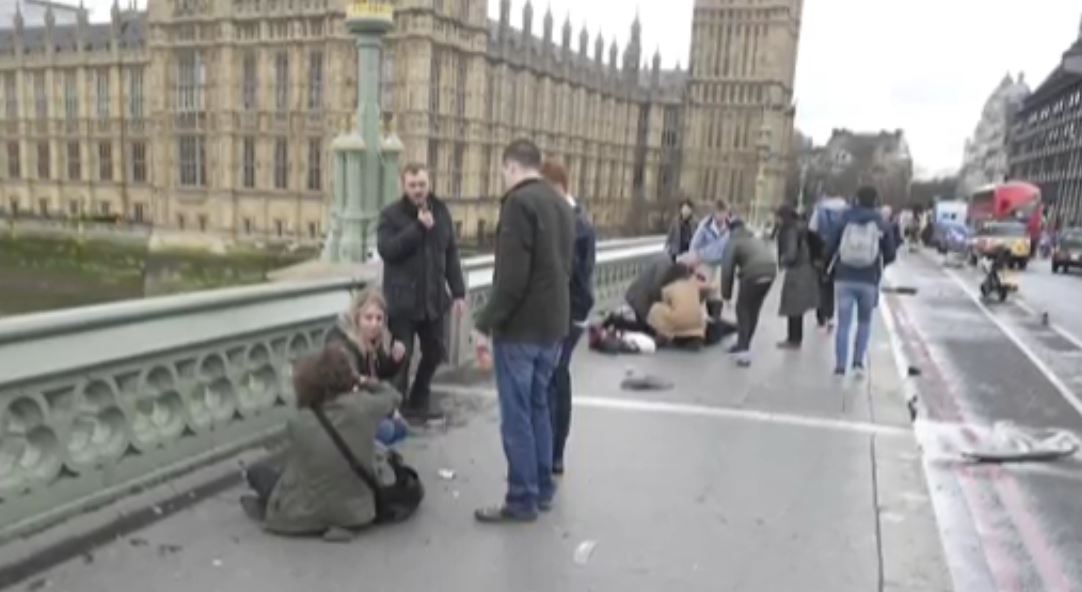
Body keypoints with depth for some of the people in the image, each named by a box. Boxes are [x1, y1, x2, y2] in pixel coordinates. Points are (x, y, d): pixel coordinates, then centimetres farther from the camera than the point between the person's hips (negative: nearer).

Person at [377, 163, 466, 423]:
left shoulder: (441, 211, 8)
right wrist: (418, 227, -21)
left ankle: (418, 403, 29)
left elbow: (451, 254, 10)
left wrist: (458, 292, 6)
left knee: (434, 353, 12)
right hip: (402, 300, -4)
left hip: (433, 298, 5)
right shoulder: (391, 214, -4)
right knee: (401, 356, 0)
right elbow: (386, 249, -18)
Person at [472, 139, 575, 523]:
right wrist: (554, 313, 17)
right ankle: (542, 489, 26)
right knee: (538, 407, 18)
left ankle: (522, 500, 7)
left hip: (521, 326, -9)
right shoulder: (561, 204, 13)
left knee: (516, 416, 0)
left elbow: (511, 276, -21)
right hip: (553, 324, 9)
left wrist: (486, 324, -15)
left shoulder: (519, 201, -14)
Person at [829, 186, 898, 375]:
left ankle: (840, 364, -2)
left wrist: (834, 265, 19)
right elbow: (891, 254, 3)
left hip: (844, 279, 0)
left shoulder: (843, 221, -1)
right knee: (864, 322, 17)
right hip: (869, 281, 0)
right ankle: (859, 361, 9)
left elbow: (830, 248, 0)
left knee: (844, 323, 3)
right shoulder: (881, 225, 1)